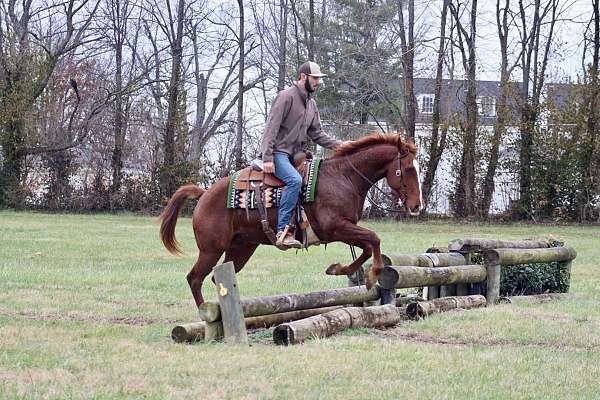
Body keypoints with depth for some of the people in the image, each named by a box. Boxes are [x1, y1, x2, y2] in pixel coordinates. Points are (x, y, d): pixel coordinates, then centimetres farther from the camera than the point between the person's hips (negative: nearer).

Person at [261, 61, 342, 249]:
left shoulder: (311, 104, 18)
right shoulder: (286, 96, -9)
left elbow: (317, 134, 18)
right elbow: (271, 128, -14)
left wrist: (338, 145, 2)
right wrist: (267, 158, -21)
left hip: (297, 155, 9)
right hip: (278, 152, -9)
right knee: (295, 180, -32)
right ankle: (283, 231, -35)